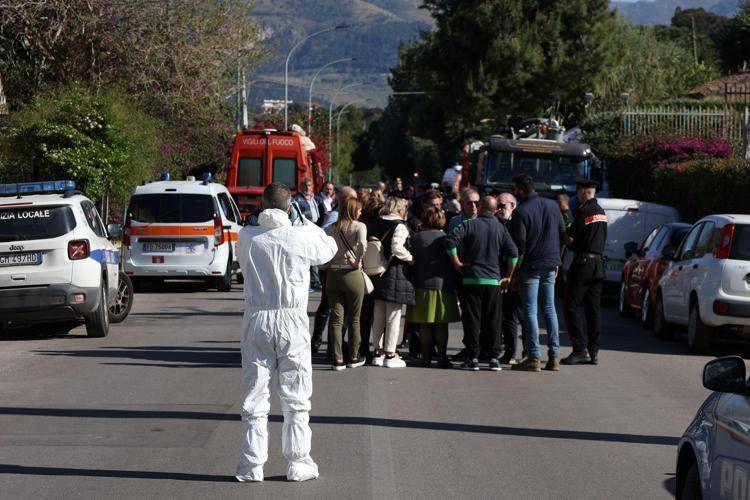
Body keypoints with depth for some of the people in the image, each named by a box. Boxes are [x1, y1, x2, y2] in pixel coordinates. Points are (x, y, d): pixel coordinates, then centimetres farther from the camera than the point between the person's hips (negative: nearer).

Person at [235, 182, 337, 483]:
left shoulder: (248, 236, -5)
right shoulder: (301, 237, -8)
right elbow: (329, 249, 11)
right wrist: (305, 223, 22)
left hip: (256, 321, 1)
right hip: (292, 322, -1)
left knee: (255, 397, 7)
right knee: (296, 398, 8)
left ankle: (251, 465, 7)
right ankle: (298, 464, 9)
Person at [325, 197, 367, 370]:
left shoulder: (331, 228, 5)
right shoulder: (359, 226, -6)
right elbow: (362, 245, -24)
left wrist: (327, 265, 7)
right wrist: (357, 262, -11)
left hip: (332, 275, 3)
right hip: (352, 275, -3)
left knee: (336, 319, 6)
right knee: (354, 319, 11)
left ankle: (337, 359, 3)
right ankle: (354, 357, 19)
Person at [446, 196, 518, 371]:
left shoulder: (470, 225, -3)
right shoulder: (500, 228, 4)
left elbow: (451, 240, -15)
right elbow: (513, 252, -3)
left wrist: (456, 263, -5)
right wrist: (508, 276, 5)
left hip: (471, 279, -2)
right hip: (493, 280, 2)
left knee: (472, 319, 3)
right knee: (493, 320, 8)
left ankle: (473, 358, 1)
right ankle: (494, 358, 6)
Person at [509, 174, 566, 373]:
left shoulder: (520, 212, -13)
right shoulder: (552, 205, 7)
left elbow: (519, 244, -15)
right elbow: (562, 235, 13)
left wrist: (514, 270, -7)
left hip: (530, 266, -6)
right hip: (550, 266, 6)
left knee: (530, 311, -1)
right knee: (549, 309, 11)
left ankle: (534, 357, -4)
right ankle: (554, 356, 9)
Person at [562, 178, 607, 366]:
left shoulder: (584, 211, -13)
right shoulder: (601, 212, 14)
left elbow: (570, 239, -13)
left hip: (583, 262, -8)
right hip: (598, 262, 8)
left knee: (571, 306, -5)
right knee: (594, 308, 9)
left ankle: (581, 349, -12)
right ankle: (593, 352, 8)